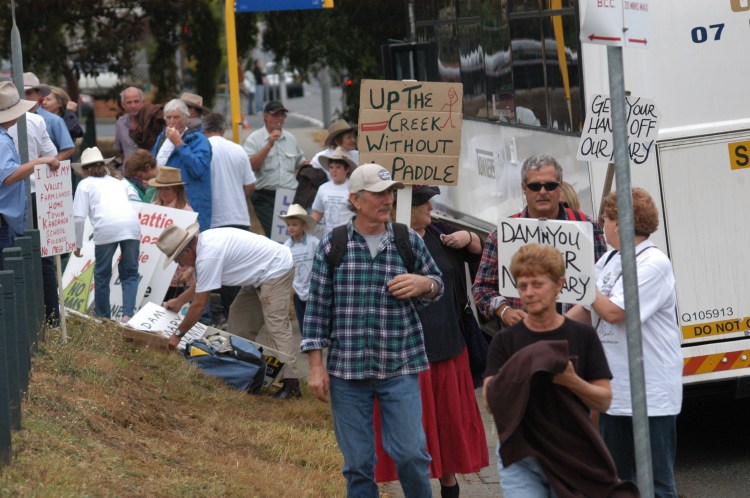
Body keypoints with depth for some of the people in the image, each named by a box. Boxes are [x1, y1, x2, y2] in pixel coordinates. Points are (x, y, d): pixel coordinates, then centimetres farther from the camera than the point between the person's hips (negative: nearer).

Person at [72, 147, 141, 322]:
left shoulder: (85, 184, 18)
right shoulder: (116, 182, 32)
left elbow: (79, 218, 7)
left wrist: (78, 245, 18)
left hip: (106, 228, -4)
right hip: (131, 223, 4)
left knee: (102, 275, 11)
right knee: (130, 273, 13)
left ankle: (103, 318, 18)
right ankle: (127, 314, -4)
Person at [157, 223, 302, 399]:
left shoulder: (207, 257, -25)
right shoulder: (204, 241, 5)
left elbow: (199, 305, -19)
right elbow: (200, 283, 25)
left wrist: (177, 335, -8)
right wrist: (179, 301, 36)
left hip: (276, 270, -11)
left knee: (276, 326, -17)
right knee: (239, 318, 13)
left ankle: (291, 384, -23)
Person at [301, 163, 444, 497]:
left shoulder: (409, 241, 3)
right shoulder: (332, 246, 0)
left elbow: (437, 284, 17)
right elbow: (317, 307, 3)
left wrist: (424, 284, -8)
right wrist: (316, 366, -1)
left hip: (400, 368, 0)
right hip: (347, 369, 0)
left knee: (410, 453, -6)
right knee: (358, 463, 6)